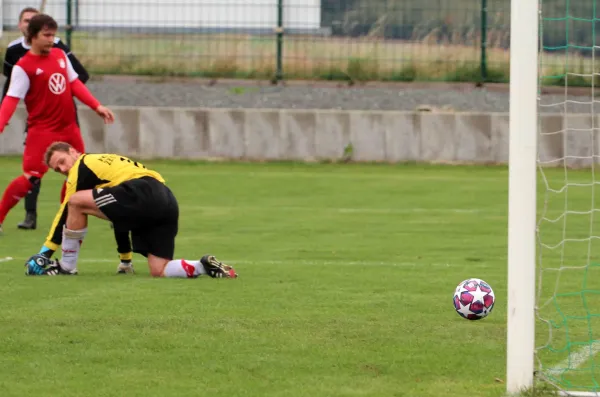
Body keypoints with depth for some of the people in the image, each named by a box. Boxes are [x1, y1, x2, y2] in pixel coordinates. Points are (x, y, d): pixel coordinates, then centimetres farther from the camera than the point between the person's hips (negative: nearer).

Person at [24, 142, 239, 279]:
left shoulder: (82, 166, 12)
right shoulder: (105, 162, 37)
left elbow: (66, 213, 8)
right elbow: (119, 214, 40)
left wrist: (44, 253, 10)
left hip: (143, 193, -9)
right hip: (168, 203, 9)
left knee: (76, 202, -5)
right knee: (159, 272, 8)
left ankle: (65, 266, 0)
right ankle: (205, 267, -6)